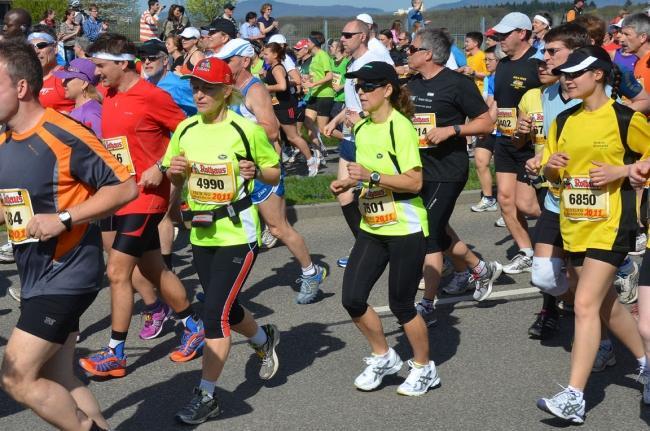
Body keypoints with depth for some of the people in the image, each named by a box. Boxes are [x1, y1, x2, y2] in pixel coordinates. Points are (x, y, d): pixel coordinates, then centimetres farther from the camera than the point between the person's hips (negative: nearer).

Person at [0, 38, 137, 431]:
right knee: (58, 382, 11)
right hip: (37, 277, 8)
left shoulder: (64, 136, -18)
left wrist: (63, 219, -22)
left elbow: (125, 187, -17)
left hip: (67, 275, -8)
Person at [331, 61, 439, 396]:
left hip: (405, 229, -7)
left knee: (401, 305, 2)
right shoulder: (361, 128, 7)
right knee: (352, 298, 2)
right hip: (372, 227, 7)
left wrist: (372, 176, -28)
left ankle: (424, 368, 24)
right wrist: (349, 182, 3)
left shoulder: (400, 127, -16)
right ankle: (383, 358, 24)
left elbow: (414, 181, -21)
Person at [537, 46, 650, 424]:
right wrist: (551, 166, -7)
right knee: (606, 303, 16)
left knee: (586, 305, -14)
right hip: (574, 225, 7)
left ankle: (574, 397, -13)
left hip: (610, 225, -7)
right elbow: (551, 174, 15)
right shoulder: (564, 121, 9)